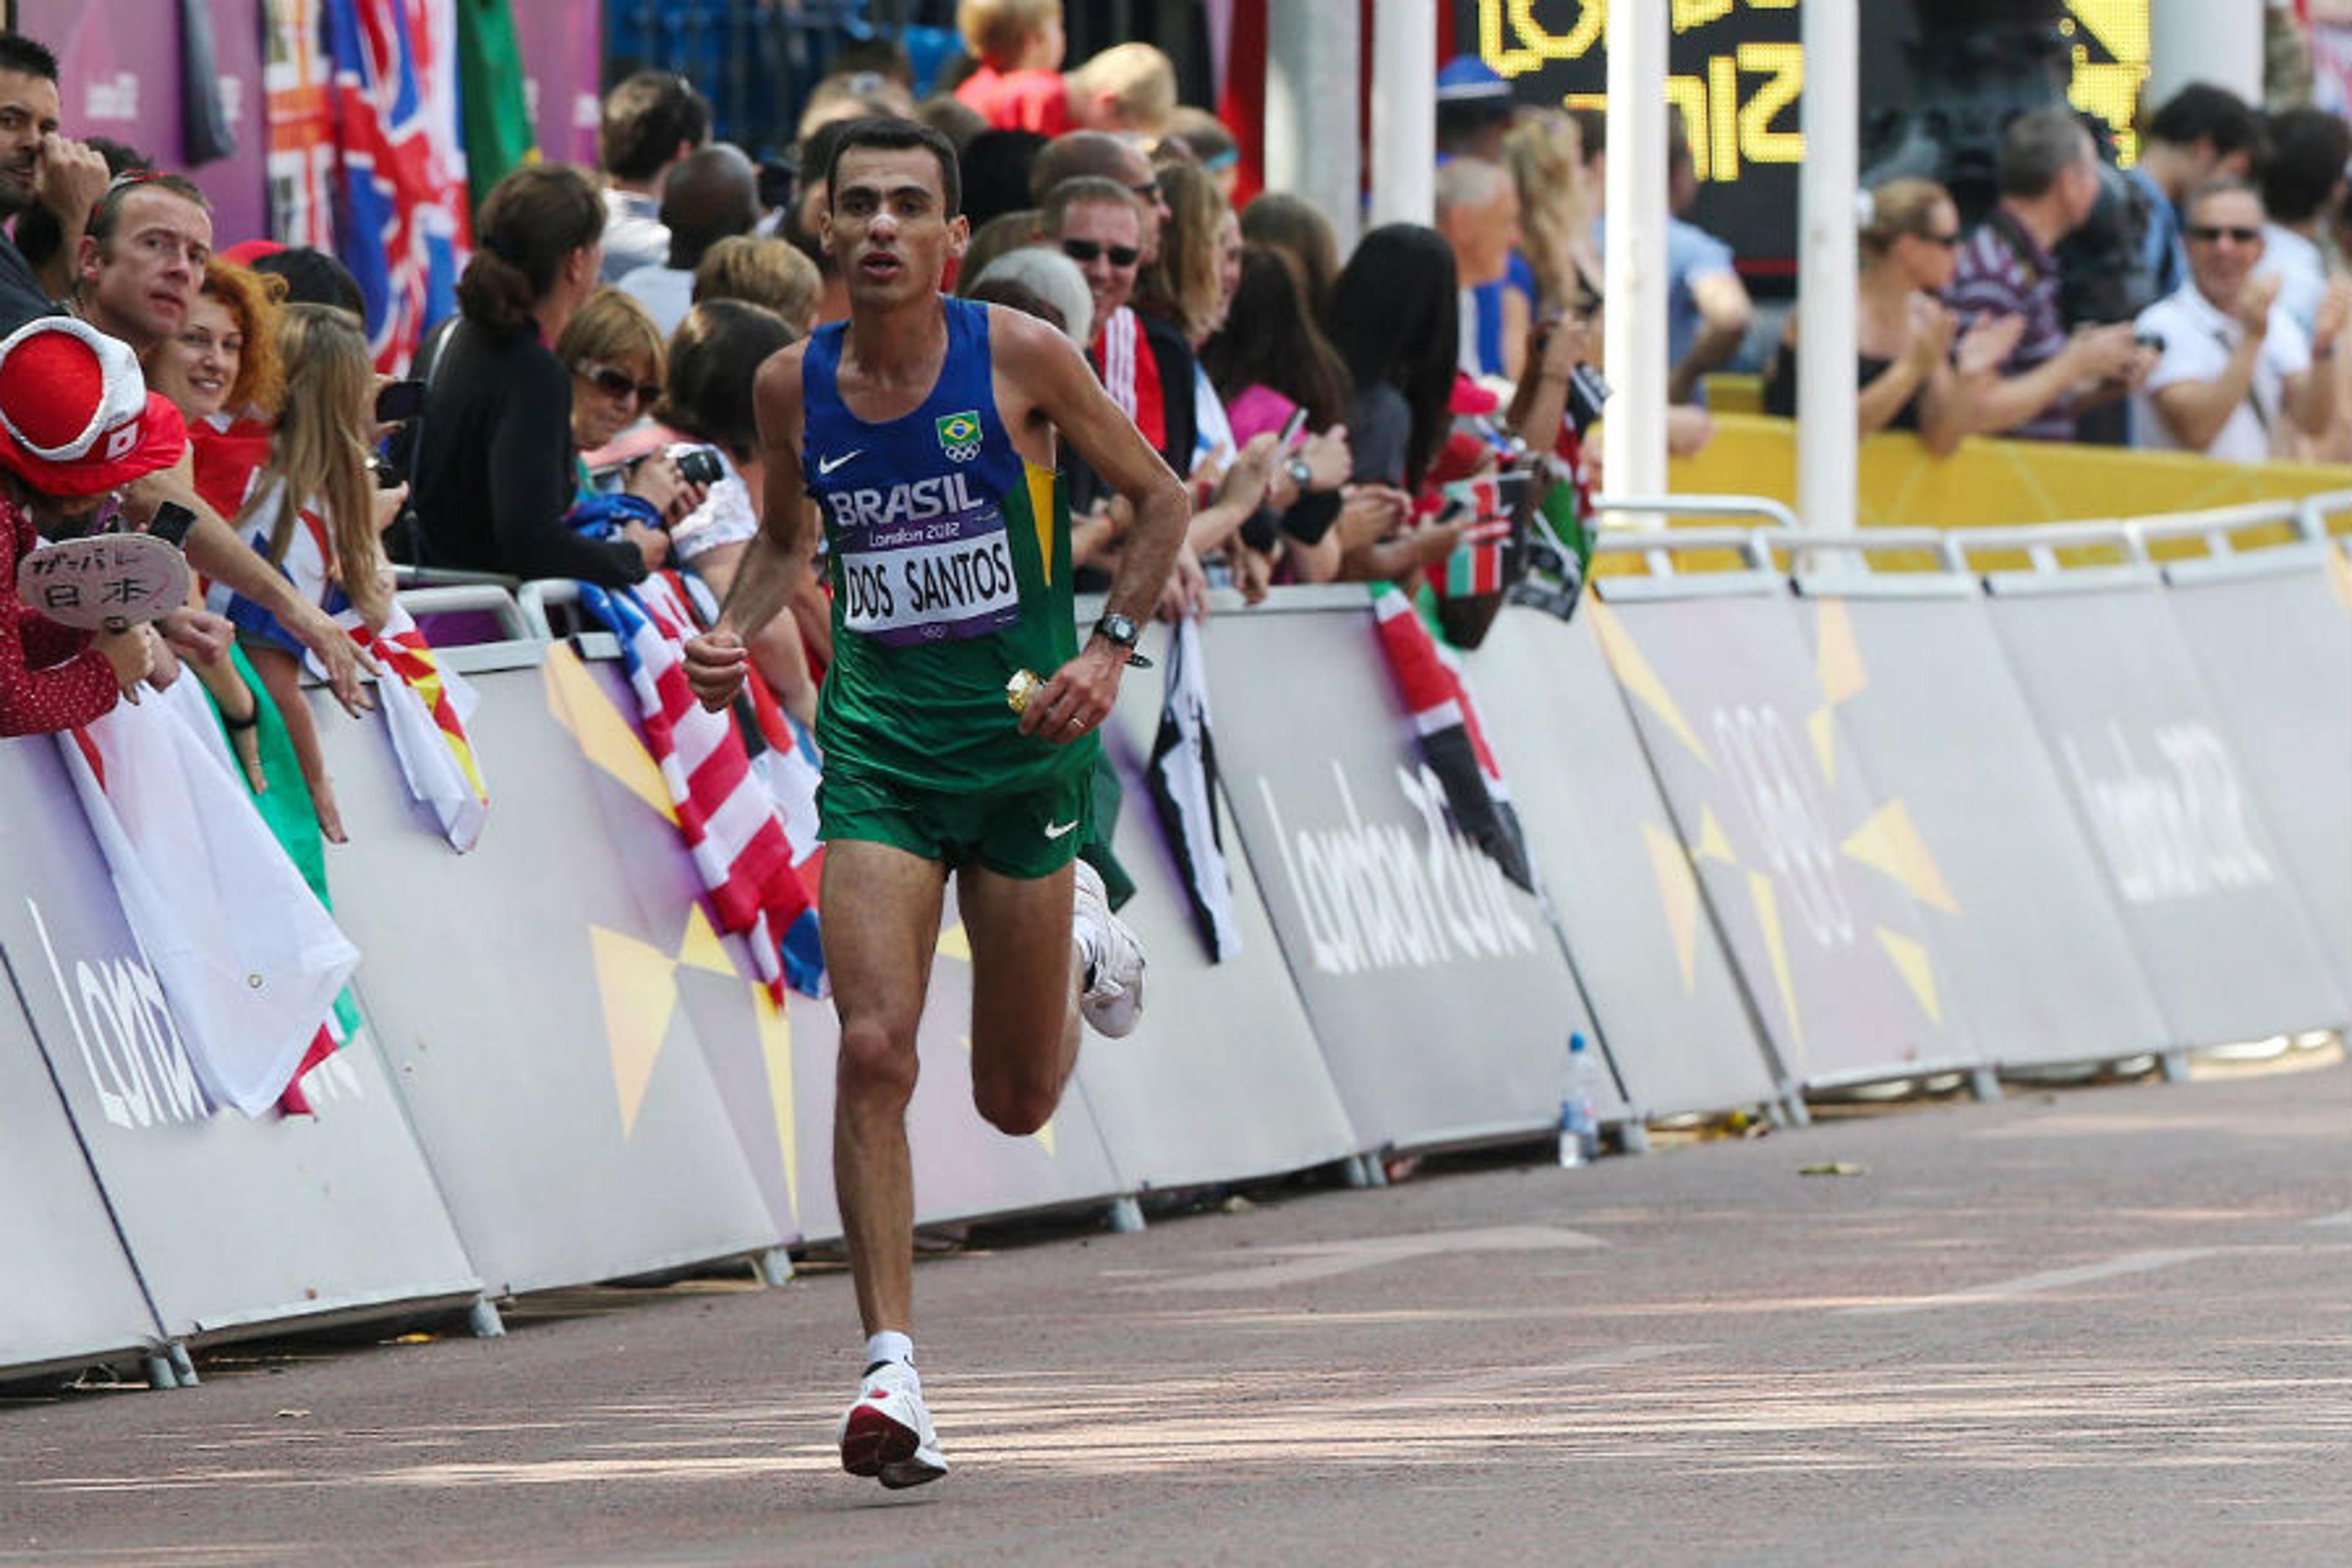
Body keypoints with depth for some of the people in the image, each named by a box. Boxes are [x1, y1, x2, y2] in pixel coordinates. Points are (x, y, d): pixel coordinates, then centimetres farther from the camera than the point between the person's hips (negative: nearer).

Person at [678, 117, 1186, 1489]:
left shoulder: (1019, 358, -9)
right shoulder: (795, 385, 0)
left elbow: (1161, 498, 3)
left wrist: (1112, 651, -9)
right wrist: (735, 633, 0)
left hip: (1022, 746, -1)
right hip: (877, 749, 1)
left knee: (1018, 1104, 9)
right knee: (875, 1051, -18)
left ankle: (1081, 944, 44)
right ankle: (893, 1366, -16)